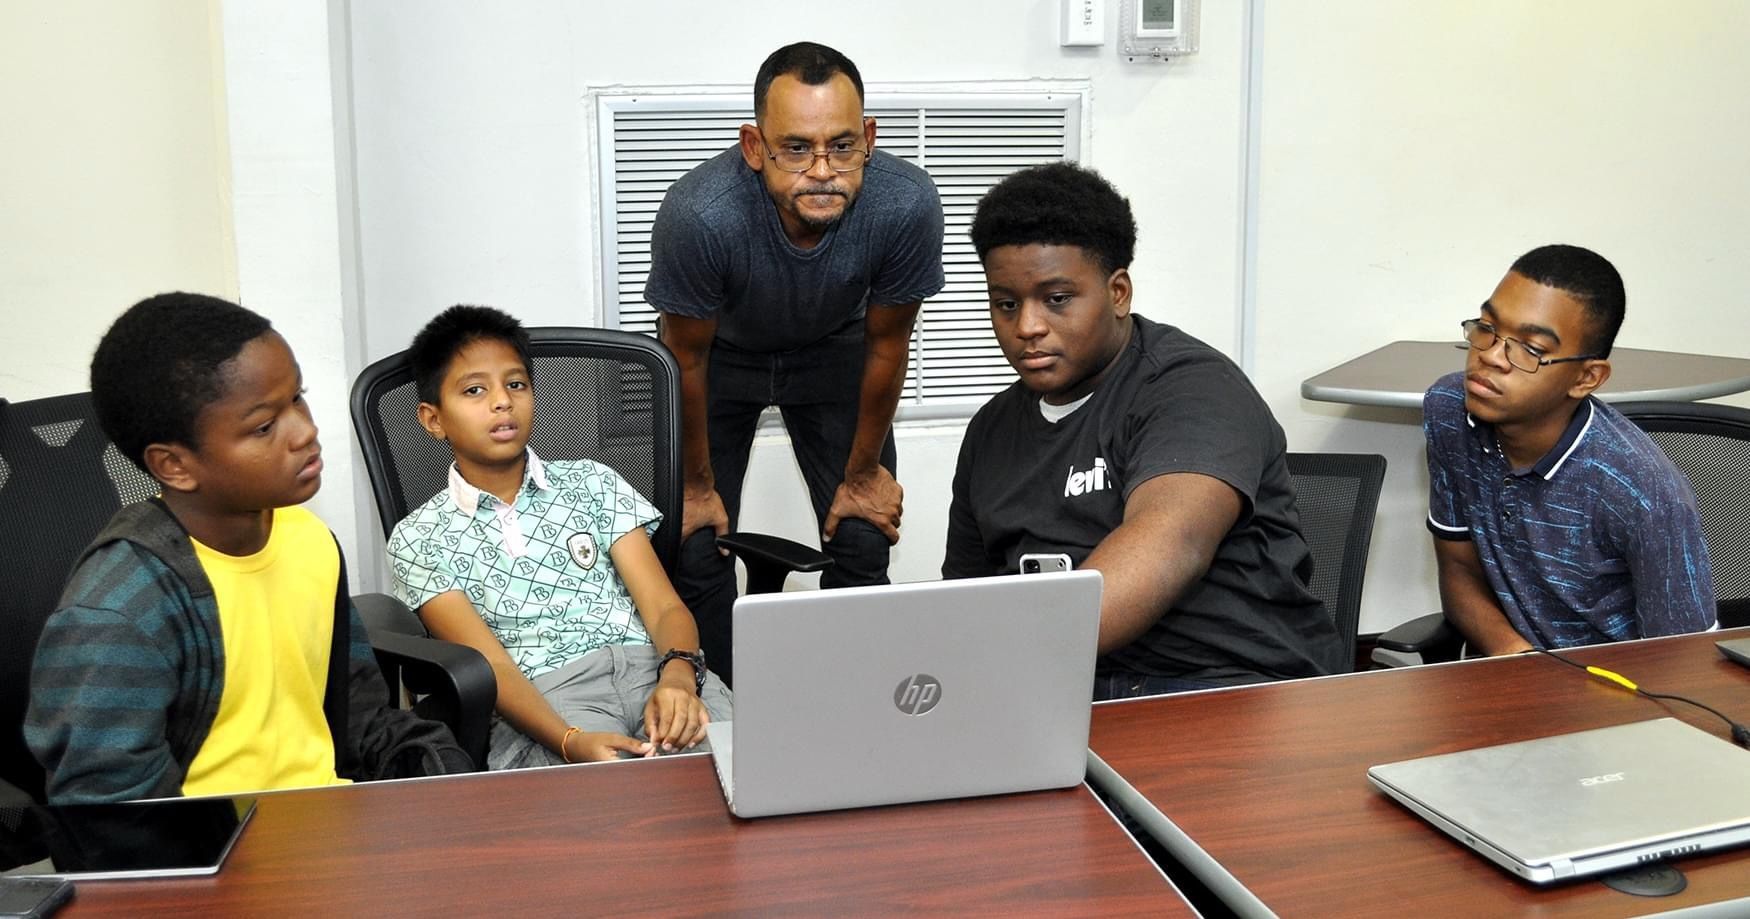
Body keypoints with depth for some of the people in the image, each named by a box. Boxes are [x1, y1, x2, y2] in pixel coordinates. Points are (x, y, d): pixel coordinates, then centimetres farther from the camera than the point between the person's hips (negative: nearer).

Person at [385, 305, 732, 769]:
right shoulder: (418, 538, 12)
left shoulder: (592, 483, 18)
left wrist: (678, 675, -17)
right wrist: (570, 742, -22)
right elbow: (491, 666, -2)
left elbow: (665, 607, 8)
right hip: (540, 700, -2)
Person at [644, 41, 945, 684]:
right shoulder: (699, 215, -39)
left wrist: (865, 471, -3)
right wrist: (698, 485, -7)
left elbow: (886, 344, -15)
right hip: (723, 350, -1)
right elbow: (686, 357, -20)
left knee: (864, 540, -4)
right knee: (695, 549, -6)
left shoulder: (906, 205, -34)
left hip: (833, 348, 2)